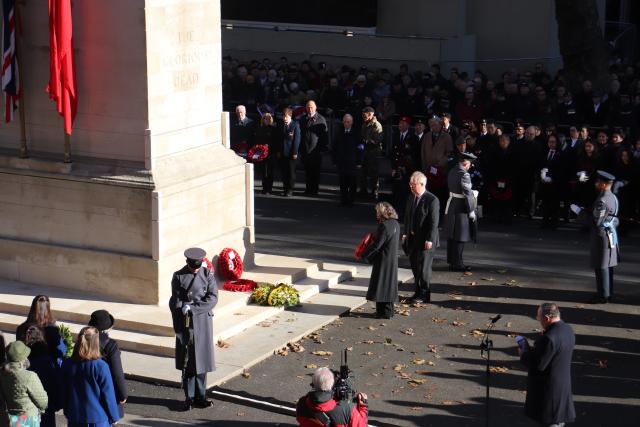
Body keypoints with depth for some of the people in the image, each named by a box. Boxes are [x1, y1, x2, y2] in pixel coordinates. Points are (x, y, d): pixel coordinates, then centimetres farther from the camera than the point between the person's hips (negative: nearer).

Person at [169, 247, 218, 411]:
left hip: (203, 322, 1)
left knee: (201, 359, 6)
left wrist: (193, 307, -16)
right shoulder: (178, 277, -1)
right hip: (185, 323, -1)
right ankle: (189, 397, 10)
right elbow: (175, 302, -1)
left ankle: (200, 396, 14)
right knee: (187, 362, 2)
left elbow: (213, 298, -7)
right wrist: (178, 328, -6)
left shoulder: (207, 274, 1)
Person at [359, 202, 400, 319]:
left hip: (383, 260, -9)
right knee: (389, 284, 17)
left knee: (381, 285, 1)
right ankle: (389, 310, 26)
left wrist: (364, 255, -9)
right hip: (393, 260, 9)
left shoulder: (384, 226, -22)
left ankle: (384, 312, 5)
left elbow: (376, 245, -21)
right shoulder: (395, 224, 6)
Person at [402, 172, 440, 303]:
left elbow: (434, 222, -17)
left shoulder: (432, 200, -16)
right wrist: (405, 233, 12)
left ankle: (424, 295, 8)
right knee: (415, 267, 15)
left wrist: (429, 240, -19)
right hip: (412, 238, 7)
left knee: (424, 268, -2)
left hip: (425, 240, -7)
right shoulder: (411, 197, 7)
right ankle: (418, 291, 27)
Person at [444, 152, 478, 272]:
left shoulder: (452, 172, 7)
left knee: (451, 236, 17)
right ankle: (457, 264, 4)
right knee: (460, 238, -1)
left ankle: (451, 260, 27)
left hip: (451, 206, 9)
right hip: (460, 209, -9)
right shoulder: (464, 175, -20)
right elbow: (468, 195, -19)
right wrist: (472, 212, -12)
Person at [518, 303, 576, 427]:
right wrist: (534, 350, 5)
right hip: (564, 383, 9)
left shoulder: (550, 337, -29)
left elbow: (539, 365, -24)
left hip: (548, 387, -8)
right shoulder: (568, 329, -1)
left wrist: (523, 354, -8)